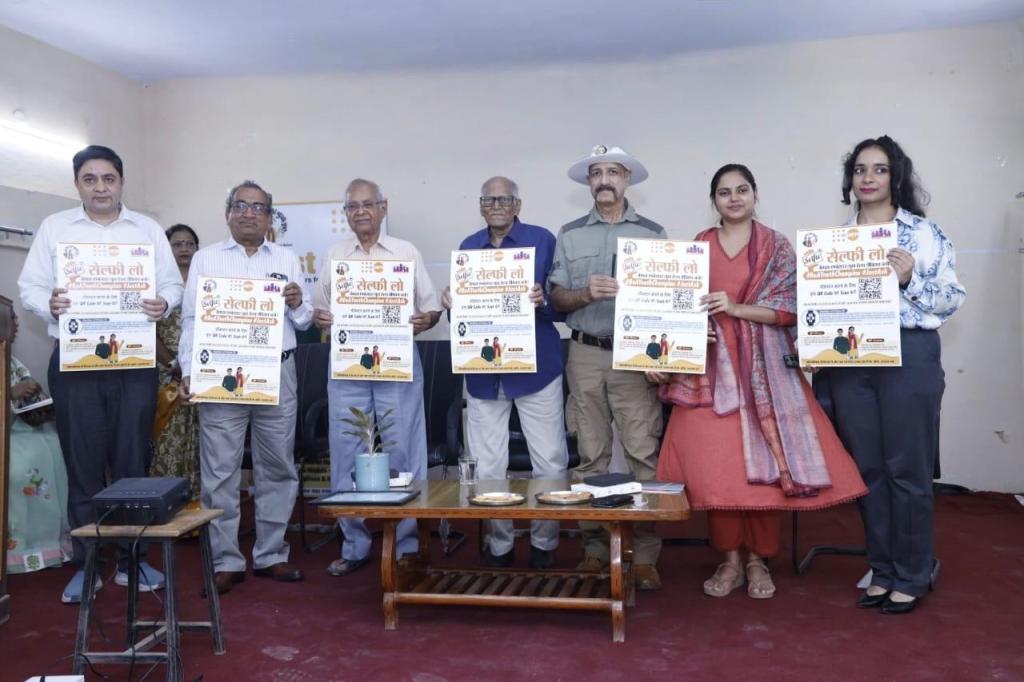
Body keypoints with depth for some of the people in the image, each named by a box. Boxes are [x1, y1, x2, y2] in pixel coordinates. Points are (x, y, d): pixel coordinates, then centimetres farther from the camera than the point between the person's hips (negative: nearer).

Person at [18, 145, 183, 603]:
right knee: (82, 465, 4)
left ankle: (132, 559, 17)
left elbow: (172, 284, 8)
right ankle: (85, 564, 15)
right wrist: (49, 305, -16)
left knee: (132, 462, 5)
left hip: (135, 361, 1)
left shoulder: (148, 229, 10)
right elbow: (30, 287, 5)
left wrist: (164, 304, -14)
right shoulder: (54, 227, 8)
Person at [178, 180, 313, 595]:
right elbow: (191, 319, 5)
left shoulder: (287, 260, 13)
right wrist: (188, 371, -5)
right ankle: (226, 562, 10)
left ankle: (271, 556, 18)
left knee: (277, 468, 7)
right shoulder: (206, 259, 9)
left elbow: (305, 323, 12)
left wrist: (298, 305, -10)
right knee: (220, 472, 0)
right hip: (221, 375, -2)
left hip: (277, 375, 2)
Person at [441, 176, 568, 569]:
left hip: (536, 367, -3)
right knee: (486, 468, 6)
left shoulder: (543, 241, 1)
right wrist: (451, 305, -6)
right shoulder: (467, 248, 12)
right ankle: (498, 545, 20)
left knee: (550, 464, 0)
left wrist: (544, 301, -21)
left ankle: (544, 544, 17)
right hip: (484, 370, 3)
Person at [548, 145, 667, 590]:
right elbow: (556, 298, 6)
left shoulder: (652, 233, 6)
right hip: (586, 355, 2)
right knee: (591, 455, 6)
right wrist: (587, 293, -13)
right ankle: (594, 547, 14)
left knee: (644, 453, -5)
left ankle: (645, 555, 2)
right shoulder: (570, 235, 11)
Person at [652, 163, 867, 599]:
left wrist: (736, 308, -16)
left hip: (763, 369, -1)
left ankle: (758, 560, 12)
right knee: (715, 464, -3)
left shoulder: (777, 247, 5)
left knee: (764, 461, -3)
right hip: (711, 368, 1)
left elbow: (790, 306, -4)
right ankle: (730, 559, 10)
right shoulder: (697, 248, 11)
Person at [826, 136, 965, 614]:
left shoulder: (924, 232, -1)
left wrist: (910, 279, -17)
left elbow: (953, 298, -2)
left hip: (909, 355, -4)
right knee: (867, 468, 9)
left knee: (907, 468, 2)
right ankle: (882, 571, 23)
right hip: (849, 359, 4)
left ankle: (912, 577, 16)